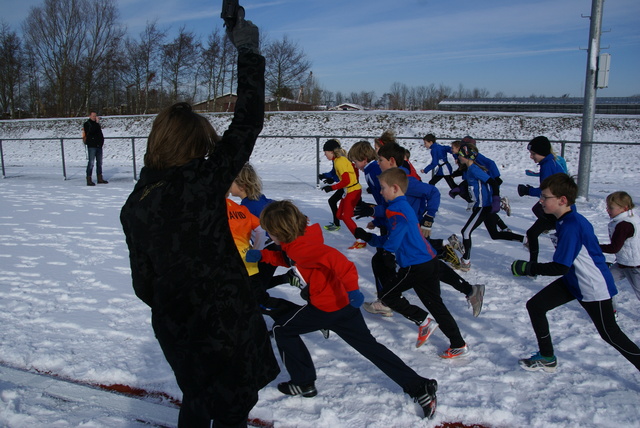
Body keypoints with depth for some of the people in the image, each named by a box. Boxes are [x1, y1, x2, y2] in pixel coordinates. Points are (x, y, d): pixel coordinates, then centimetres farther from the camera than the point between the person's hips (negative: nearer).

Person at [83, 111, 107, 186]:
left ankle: (100, 179, 19)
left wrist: (102, 140, 16)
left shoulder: (96, 124, 18)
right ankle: (89, 180, -8)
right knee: (91, 162, -10)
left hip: (99, 145, 8)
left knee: (99, 162, 11)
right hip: (91, 146, -8)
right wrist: (97, 123, -24)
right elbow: (91, 131, -25)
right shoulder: (87, 124, -4)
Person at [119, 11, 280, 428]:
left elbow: (143, 280, 5)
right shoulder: (203, 184, -21)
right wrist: (248, 50, -8)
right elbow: (248, 122, -18)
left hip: (174, 326, 6)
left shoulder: (135, 205, -4)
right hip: (227, 322, -5)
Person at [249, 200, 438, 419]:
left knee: (282, 330, 10)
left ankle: (303, 383, 18)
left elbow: (334, 258, -37)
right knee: (369, 346, 14)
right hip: (344, 302, 9)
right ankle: (419, 387, 13)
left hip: (326, 306, -9)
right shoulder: (301, 238, 7)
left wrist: (352, 288, -39)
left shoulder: (300, 247, -22)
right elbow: (290, 259, 27)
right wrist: (262, 255, 20)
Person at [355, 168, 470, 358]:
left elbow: (391, 244, -19)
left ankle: (423, 321, 8)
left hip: (416, 266, -9)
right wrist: (368, 237, 17)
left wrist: (370, 238, -2)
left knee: (387, 295, 7)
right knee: (435, 303, 15)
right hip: (430, 261, 10)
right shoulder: (405, 206, 16)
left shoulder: (396, 210, -15)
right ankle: (459, 345, 18)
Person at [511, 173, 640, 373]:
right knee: (535, 305, 6)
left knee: (610, 334, 4)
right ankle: (547, 358, 19)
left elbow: (560, 267, -29)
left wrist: (527, 268, -22)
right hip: (574, 280, 10)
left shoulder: (571, 226, -29)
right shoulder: (568, 219, -1)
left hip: (594, 287, -10)